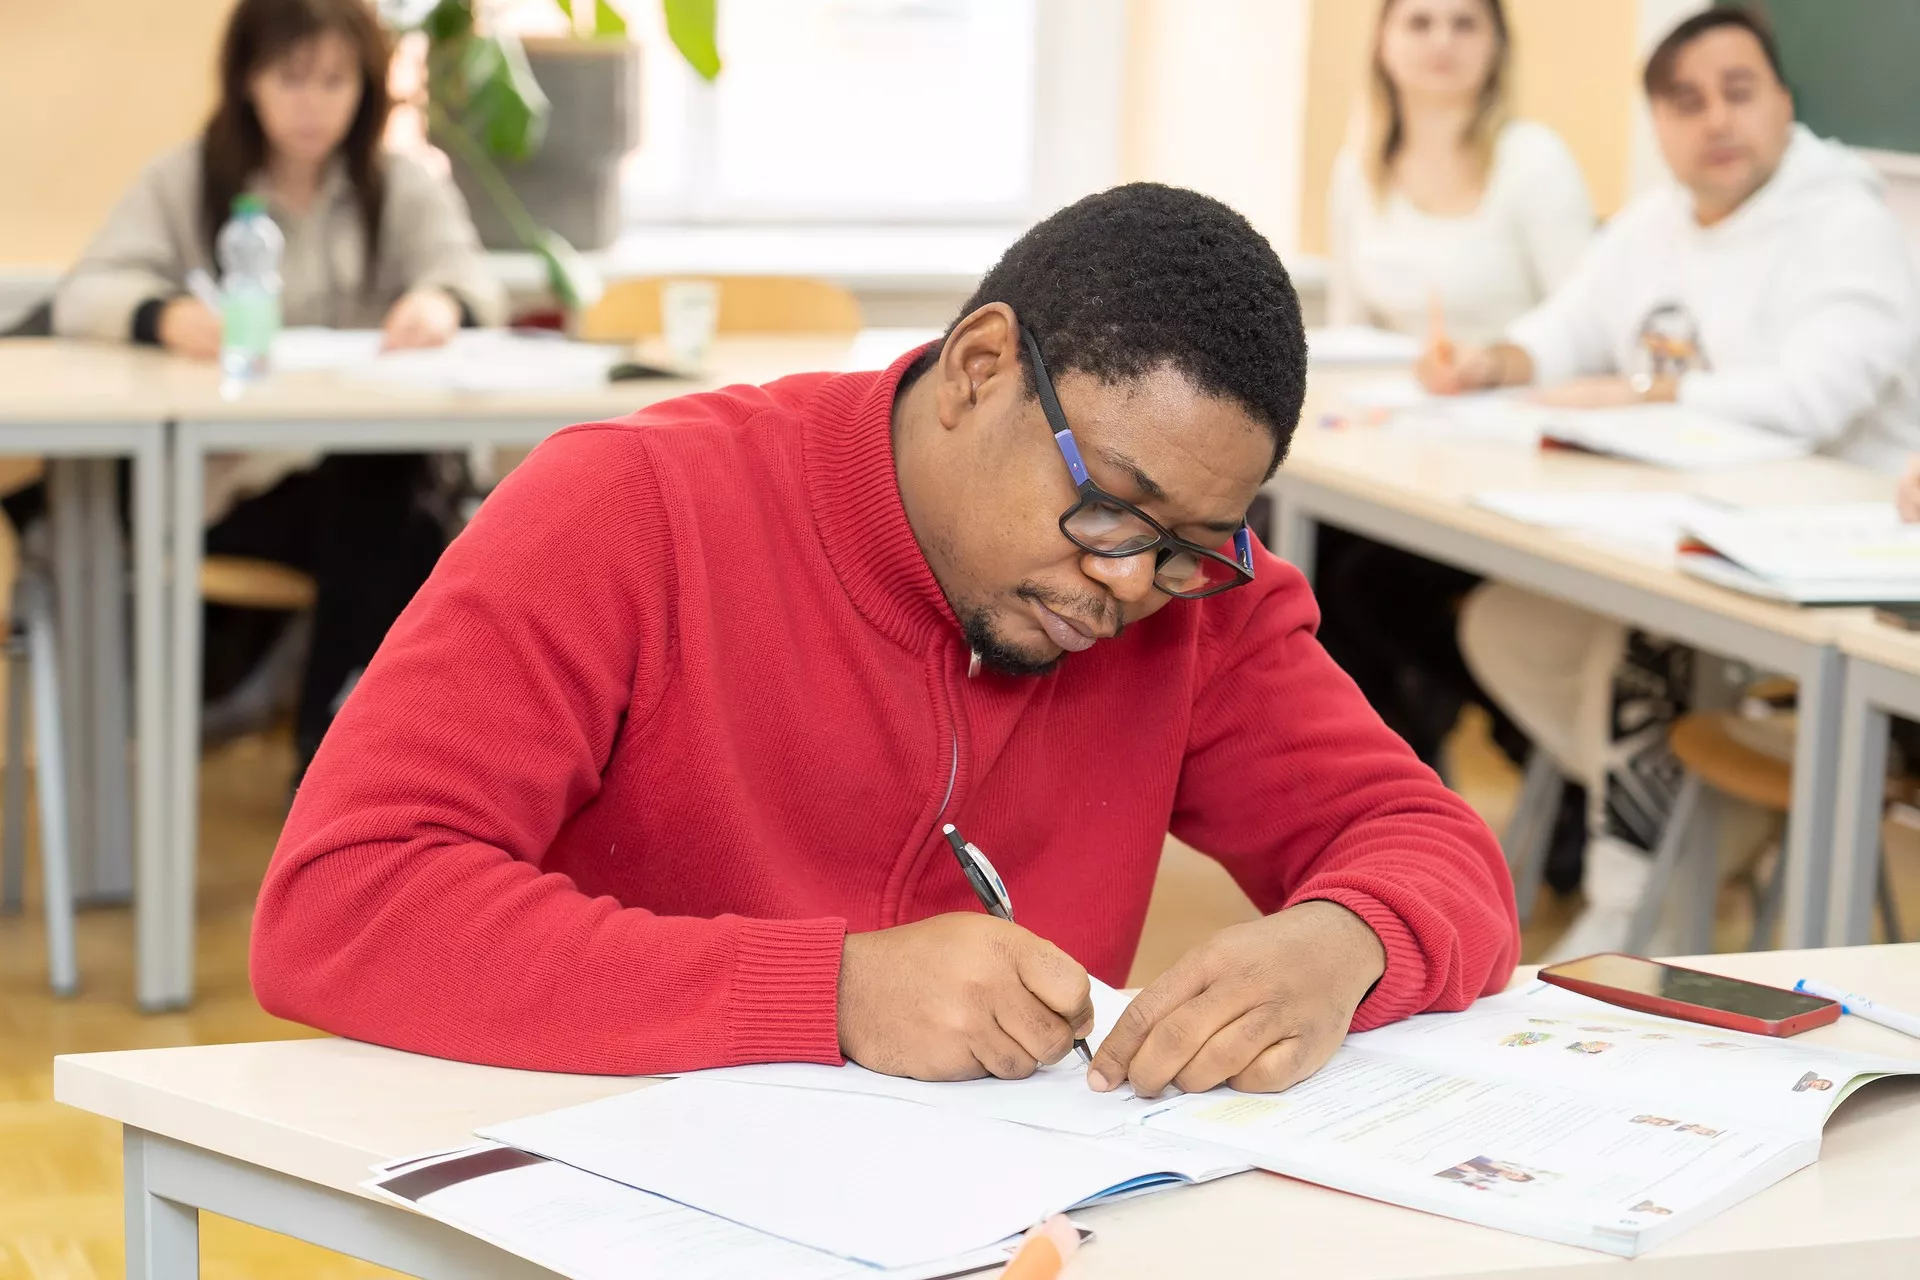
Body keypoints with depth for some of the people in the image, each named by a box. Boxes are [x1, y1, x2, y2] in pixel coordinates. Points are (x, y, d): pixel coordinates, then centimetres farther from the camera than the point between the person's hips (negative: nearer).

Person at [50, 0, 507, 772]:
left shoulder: (403, 189, 13)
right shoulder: (185, 182, 9)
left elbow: (472, 276, -6)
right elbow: (82, 296, -5)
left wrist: (442, 301, -33)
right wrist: (168, 316, -30)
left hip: (370, 476, 3)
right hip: (219, 479, -3)